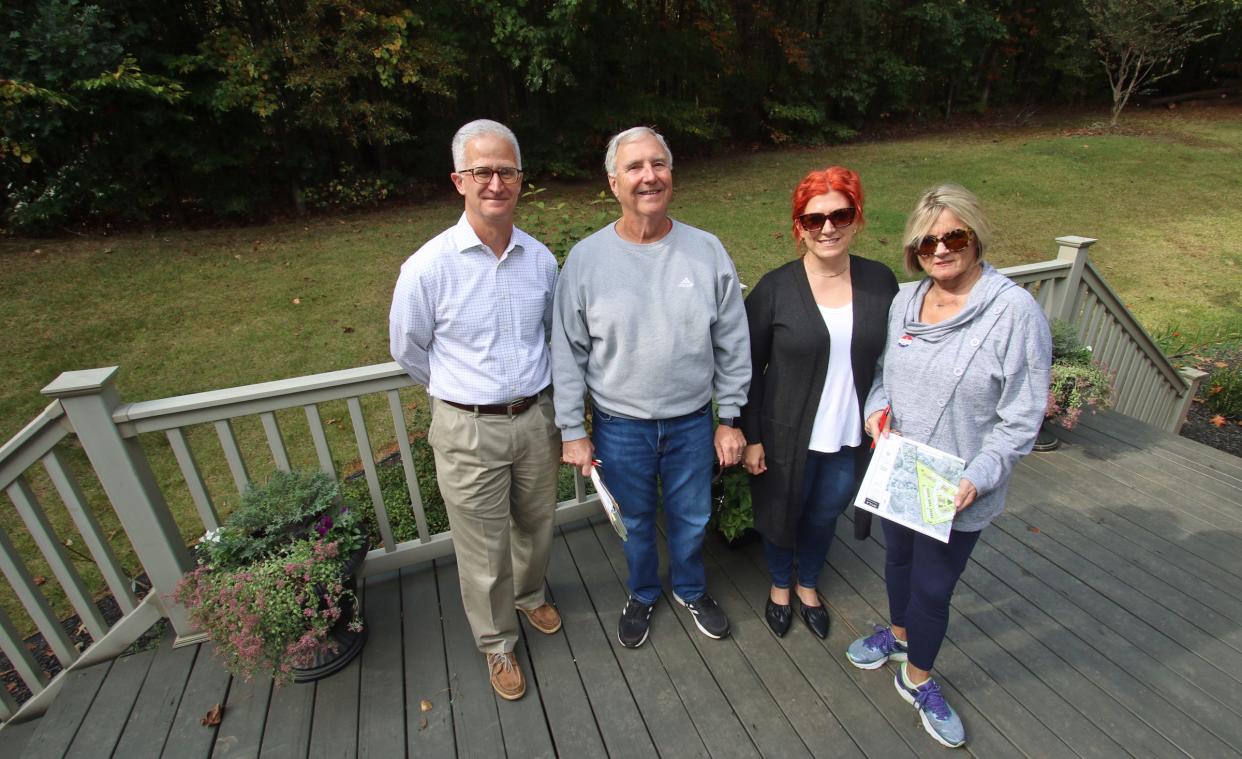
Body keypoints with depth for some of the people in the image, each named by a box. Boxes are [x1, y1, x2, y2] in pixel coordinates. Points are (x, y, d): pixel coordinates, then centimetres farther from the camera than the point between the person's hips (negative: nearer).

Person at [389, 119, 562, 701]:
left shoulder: (541, 259, -3)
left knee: (536, 528, 24)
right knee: (484, 551, 12)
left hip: (535, 418, 4)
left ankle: (529, 595, 56)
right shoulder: (429, 266, -15)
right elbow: (407, 348, 0)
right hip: (468, 430, -3)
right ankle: (497, 643, 41)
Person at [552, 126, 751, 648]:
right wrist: (573, 432, -4)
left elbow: (733, 344, -1)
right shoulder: (586, 259, -10)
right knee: (635, 522, 21)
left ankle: (690, 589, 52)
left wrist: (730, 418, 1)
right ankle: (642, 594, 51)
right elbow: (568, 354, -5)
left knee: (691, 519, 21)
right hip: (619, 427, 0)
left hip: (692, 422, 1)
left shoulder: (707, 251, -7)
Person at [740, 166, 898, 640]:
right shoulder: (775, 288, -13)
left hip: (850, 439, 3)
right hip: (787, 437, -2)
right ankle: (780, 586, 49)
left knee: (824, 517, 23)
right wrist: (750, 437, -10)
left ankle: (808, 585, 53)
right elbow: (749, 369, -10)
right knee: (781, 514, 18)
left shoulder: (880, 282, -4)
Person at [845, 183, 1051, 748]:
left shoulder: (1015, 311, -17)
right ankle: (898, 632, 54)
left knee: (934, 586, 11)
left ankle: (917, 679, 38)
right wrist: (877, 409, -8)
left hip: (958, 489, -4)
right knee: (898, 558, 25)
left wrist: (976, 478, -23)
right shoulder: (904, 302, -1)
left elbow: (1021, 416, -15)